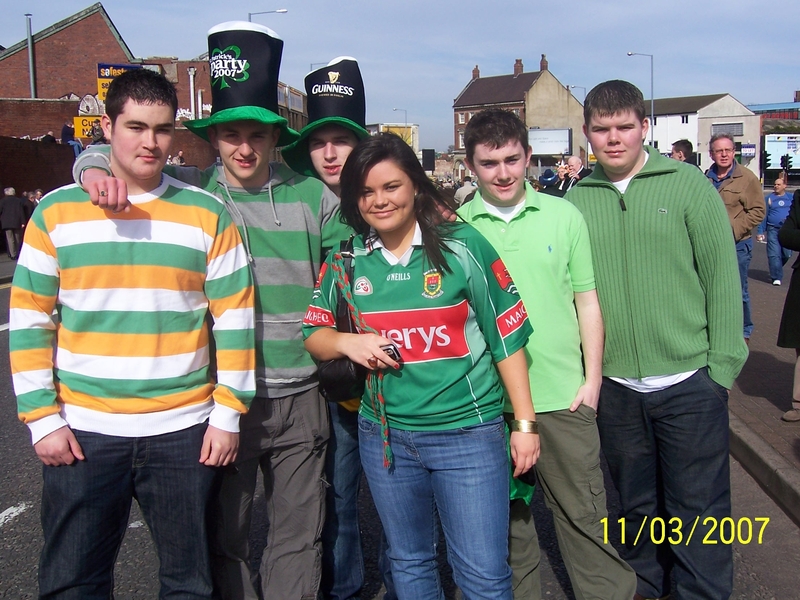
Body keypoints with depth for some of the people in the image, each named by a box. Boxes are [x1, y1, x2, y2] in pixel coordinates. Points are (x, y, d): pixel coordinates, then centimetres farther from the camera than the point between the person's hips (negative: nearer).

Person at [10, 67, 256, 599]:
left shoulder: (207, 215, 0)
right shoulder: (57, 211, 2)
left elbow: (234, 320, 0)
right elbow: (29, 321, 3)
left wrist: (228, 414, -3)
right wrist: (42, 418, -2)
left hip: (183, 432, 0)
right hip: (81, 433, 1)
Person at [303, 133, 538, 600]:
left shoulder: (463, 247, -8)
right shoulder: (345, 262, 2)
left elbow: (507, 336, -5)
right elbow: (313, 335, 10)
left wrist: (525, 423, -5)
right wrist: (345, 342, -13)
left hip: (468, 433, -3)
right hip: (385, 435, 4)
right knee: (409, 562, 20)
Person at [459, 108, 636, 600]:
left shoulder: (564, 215, 1)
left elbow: (587, 302, 4)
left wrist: (592, 379, 0)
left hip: (563, 395, 0)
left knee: (584, 513, 9)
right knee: (506, 517, 16)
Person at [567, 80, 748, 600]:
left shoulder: (688, 185, -3)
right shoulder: (577, 197, 3)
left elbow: (722, 278, -3)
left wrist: (722, 364, -7)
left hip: (689, 383, -2)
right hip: (615, 387, 3)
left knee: (697, 508, 7)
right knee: (638, 504, 19)